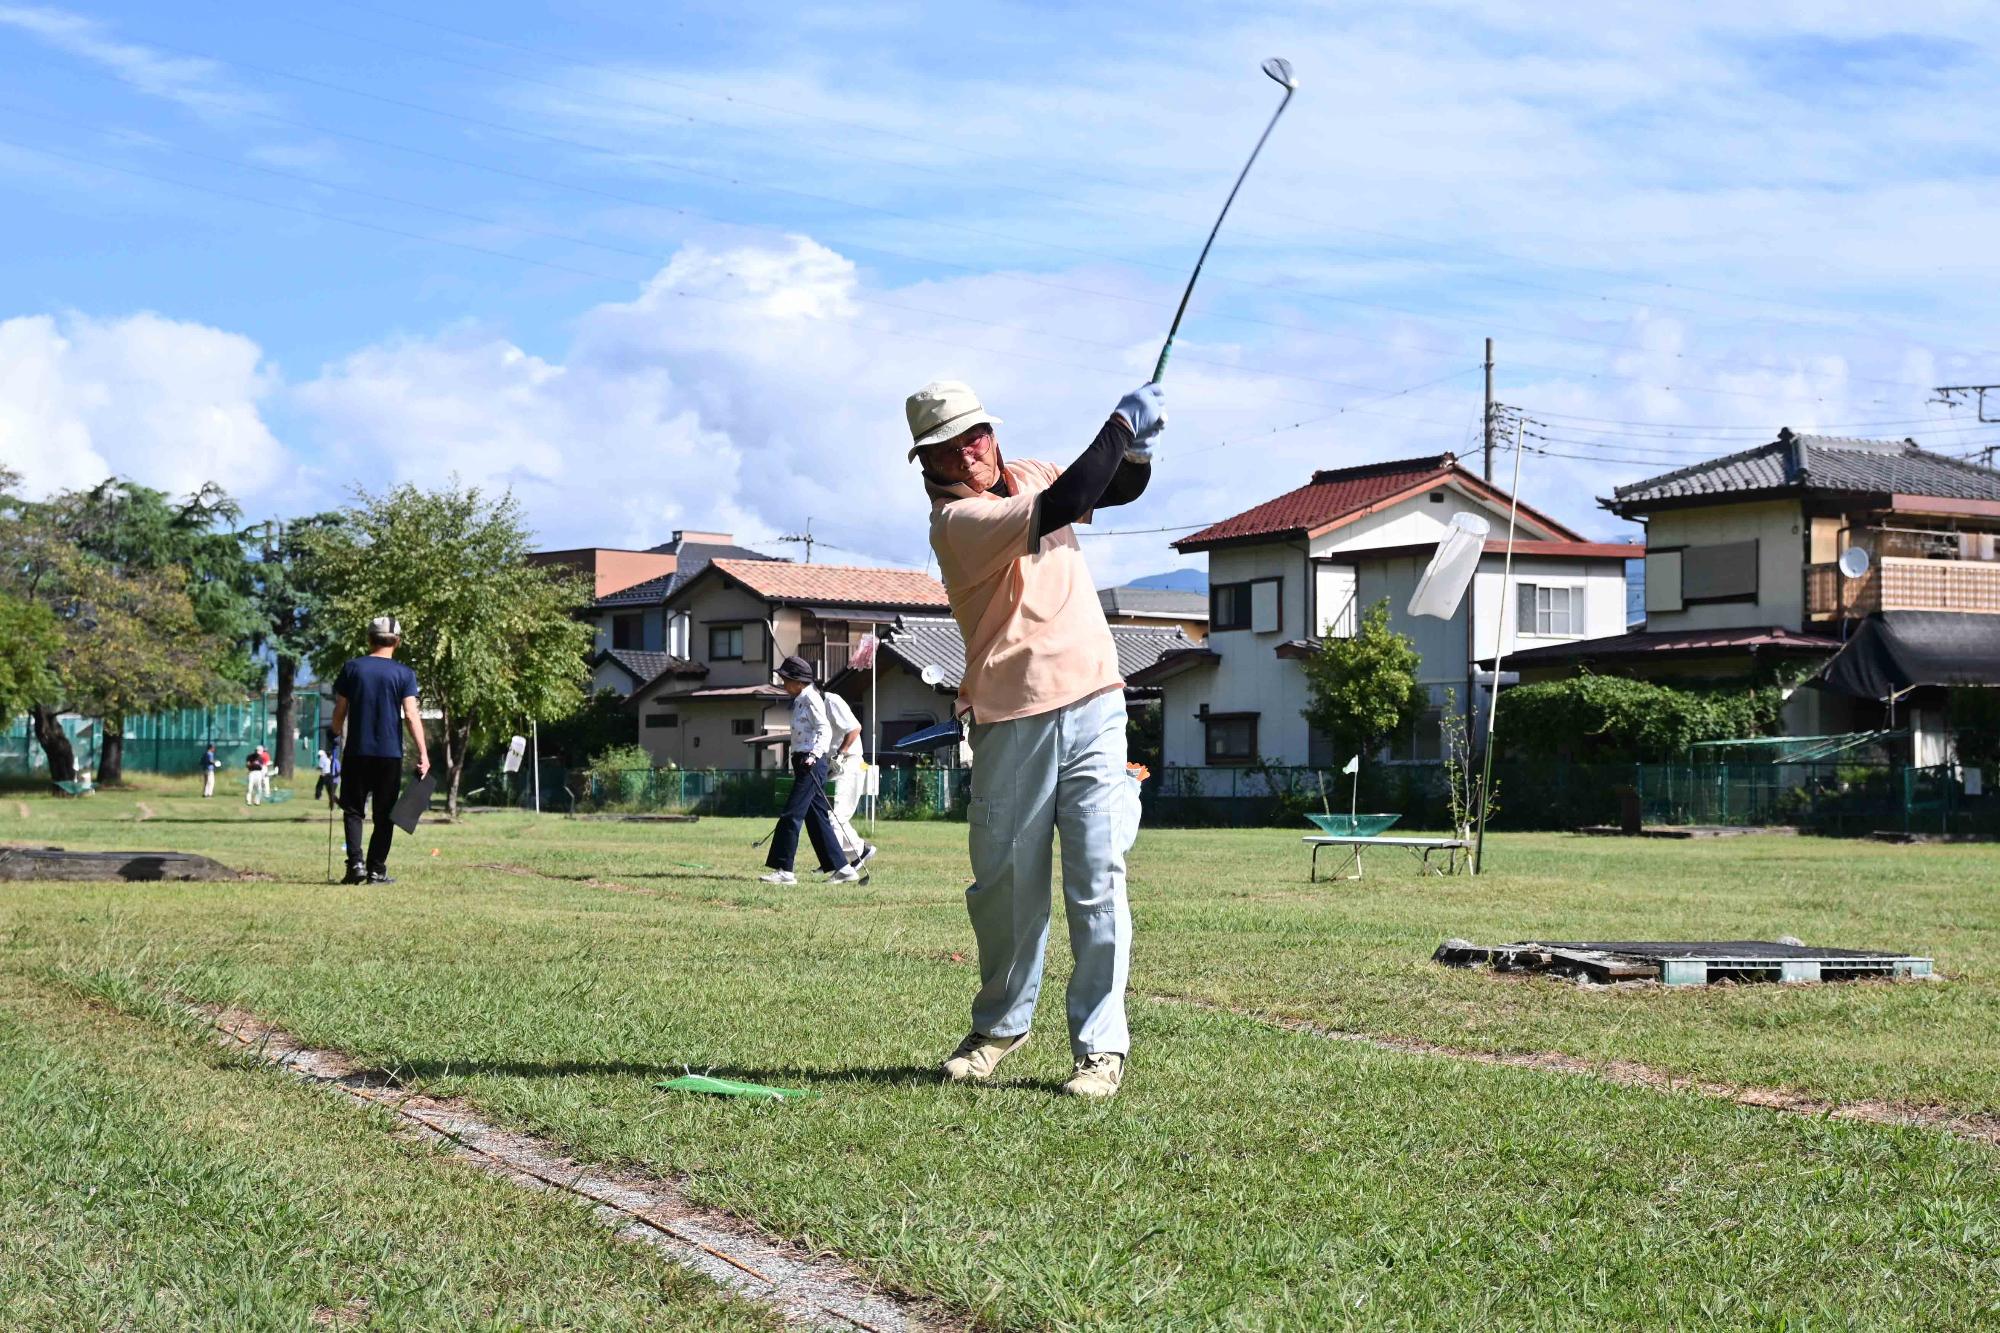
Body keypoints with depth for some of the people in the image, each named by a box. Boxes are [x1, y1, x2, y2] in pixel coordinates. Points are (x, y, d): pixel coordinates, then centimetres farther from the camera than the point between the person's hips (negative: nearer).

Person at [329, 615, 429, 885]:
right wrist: (423, 752, -11)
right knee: (384, 813, 7)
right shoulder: (404, 674, -3)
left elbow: (339, 712, 4)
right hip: (390, 754, -1)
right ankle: (376, 869, 5)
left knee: (353, 809, 9)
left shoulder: (352, 669, 2)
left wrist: (336, 740, 19)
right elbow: (411, 715, -11)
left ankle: (356, 862, -8)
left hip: (356, 751, 1)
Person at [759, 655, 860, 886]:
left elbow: (825, 730, -20)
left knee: (791, 815, -11)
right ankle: (843, 867, 12)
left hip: (811, 764, -10)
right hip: (804, 763, 10)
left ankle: (784, 870, -11)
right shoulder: (800, 700, 19)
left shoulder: (810, 699, -10)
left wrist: (814, 755, -34)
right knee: (817, 818, 10)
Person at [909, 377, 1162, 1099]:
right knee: (1004, 882, 6)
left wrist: (1137, 448, 1)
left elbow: (1119, 489, 24)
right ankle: (1001, 1024, 27)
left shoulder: (1029, 474, 11)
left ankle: (1100, 1046, -2)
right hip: (1011, 722, -4)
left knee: (1097, 881, -5)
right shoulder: (955, 521, -11)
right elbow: (1061, 507, -24)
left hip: (1091, 705, 4)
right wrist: (1122, 424, -17)